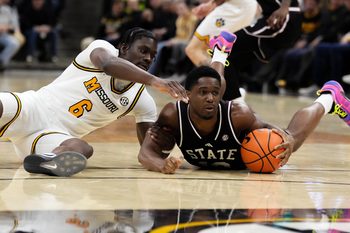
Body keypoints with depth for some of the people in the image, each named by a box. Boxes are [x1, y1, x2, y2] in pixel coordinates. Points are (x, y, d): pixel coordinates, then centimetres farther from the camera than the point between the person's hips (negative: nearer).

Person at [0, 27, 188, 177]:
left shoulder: (143, 101, 7)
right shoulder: (102, 48, -4)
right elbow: (108, 64, -29)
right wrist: (153, 80, -41)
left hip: (57, 135, 2)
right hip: (32, 107, -2)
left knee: (82, 149, -35)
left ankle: (49, 159, -62)